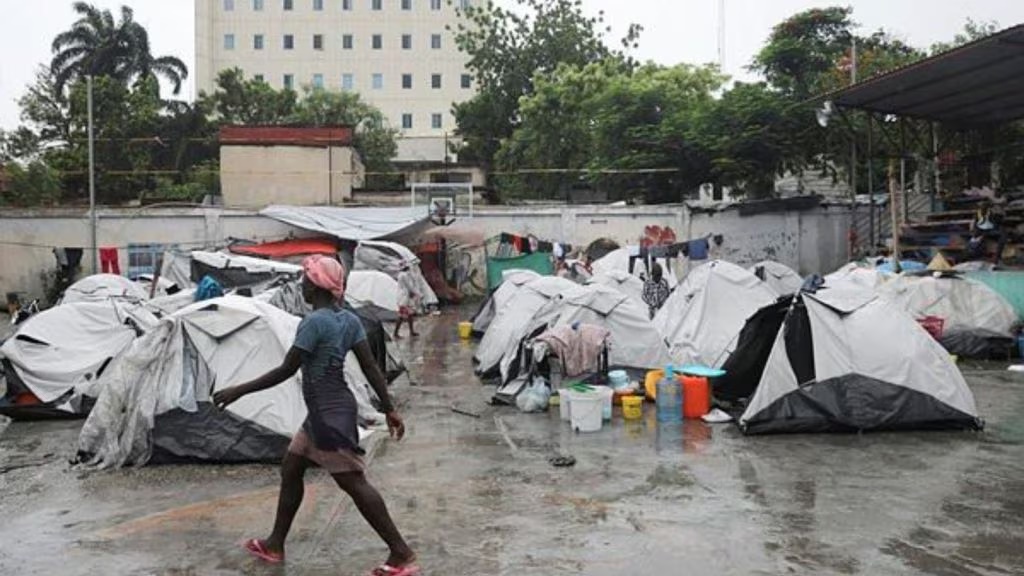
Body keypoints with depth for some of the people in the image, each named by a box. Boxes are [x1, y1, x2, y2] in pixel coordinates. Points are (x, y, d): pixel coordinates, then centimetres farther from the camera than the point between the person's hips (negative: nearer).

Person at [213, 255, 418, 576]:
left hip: (330, 414, -9)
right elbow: (370, 368, 5)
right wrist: (389, 409, 7)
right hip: (323, 413, 9)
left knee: (353, 482, -5)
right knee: (290, 470, 19)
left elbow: (286, 370, -17)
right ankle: (275, 544, 33)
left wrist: (238, 391, -10)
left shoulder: (314, 322, -18)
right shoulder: (349, 320, 6)